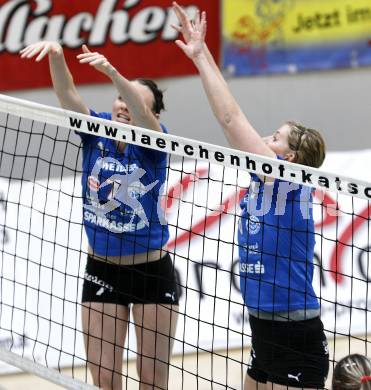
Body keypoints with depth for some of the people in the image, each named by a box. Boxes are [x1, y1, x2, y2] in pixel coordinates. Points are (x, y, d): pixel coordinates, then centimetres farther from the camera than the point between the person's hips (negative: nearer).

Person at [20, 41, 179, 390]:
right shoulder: (96, 130, -4)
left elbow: (141, 113, -34)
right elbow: (67, 94, -20)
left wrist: (112, 71, -52)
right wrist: (55, 54, -41)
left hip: (151, 273, -3)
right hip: (101, 271, 3)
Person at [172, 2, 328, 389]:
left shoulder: (291, 183, -12)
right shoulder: (263, 181, 10)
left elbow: (232, 119, -14)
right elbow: (233, 122, 11)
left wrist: (201, 56, -10)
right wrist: (201, 55, 9)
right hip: (264, 335, 9)